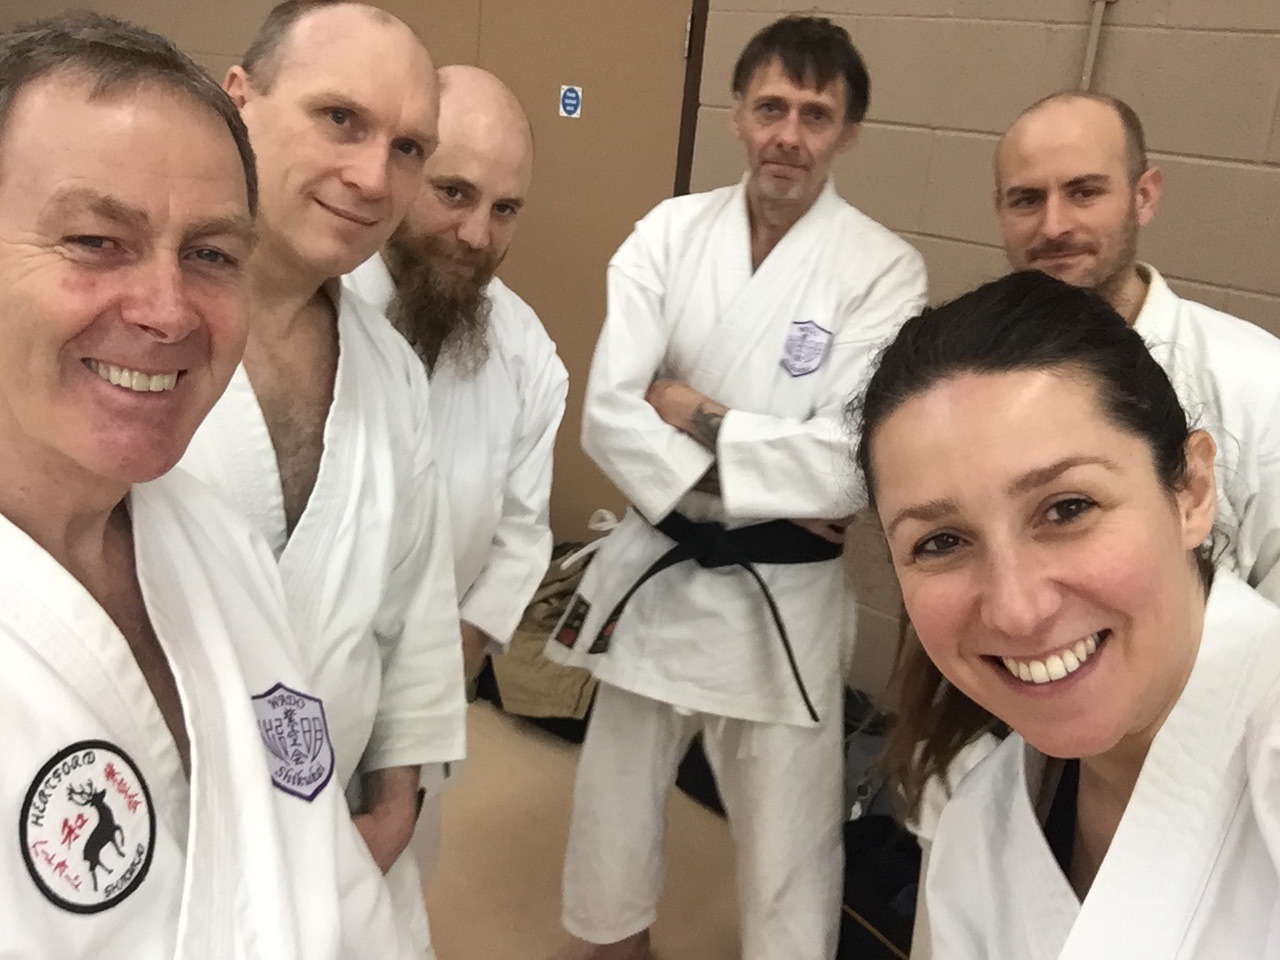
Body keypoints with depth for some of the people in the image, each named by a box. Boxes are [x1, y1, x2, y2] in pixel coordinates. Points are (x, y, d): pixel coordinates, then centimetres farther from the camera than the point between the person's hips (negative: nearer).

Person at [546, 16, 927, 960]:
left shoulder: (884, 270, -11)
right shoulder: (670, 232, -4)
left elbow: (849, 464, -21)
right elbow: (609, 414, -14)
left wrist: (694, 414, -17)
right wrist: (757, 486, -20)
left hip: (783, 597, -3)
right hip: (655, 570, 4)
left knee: (787, 834, 11)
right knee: (614, 798, 22)